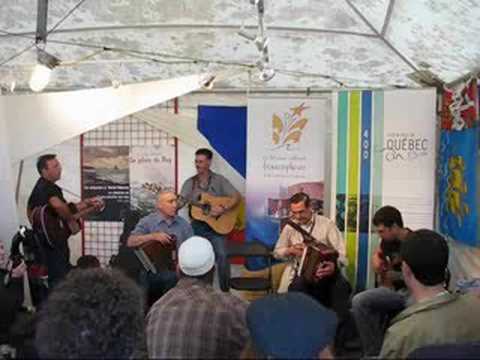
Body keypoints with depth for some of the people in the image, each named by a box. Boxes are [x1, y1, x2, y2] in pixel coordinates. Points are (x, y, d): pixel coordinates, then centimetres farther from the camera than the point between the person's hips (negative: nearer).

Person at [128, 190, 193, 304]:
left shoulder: (184, 224, 8)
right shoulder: (147, 221, 0)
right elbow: (130, 242, -10)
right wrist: (153, 236, -20)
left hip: (177, 273, 2)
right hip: (152, 273, -1)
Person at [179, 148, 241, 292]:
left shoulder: (219, 180, 0)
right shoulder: (189, 183, 8)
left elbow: (237, 197, -6)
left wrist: (223, 209, -19)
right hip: (196, 226, 3)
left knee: (221, 255, -18)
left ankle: (225, 291, -5)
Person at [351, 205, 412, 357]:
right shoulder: (388, 239, 4)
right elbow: (378, 254, 26)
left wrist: (396, 276, -26)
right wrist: (376, 261, 3)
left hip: (408, 292, -8)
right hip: (391, 286, 8)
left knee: (359, 301, -26)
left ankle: (373, 353, -14)